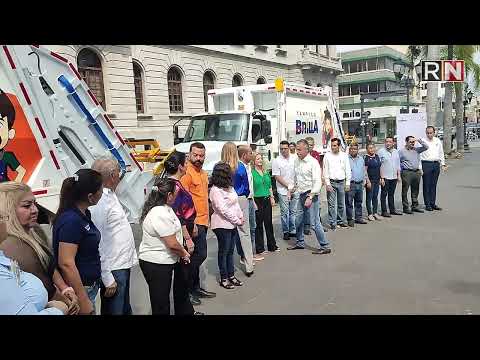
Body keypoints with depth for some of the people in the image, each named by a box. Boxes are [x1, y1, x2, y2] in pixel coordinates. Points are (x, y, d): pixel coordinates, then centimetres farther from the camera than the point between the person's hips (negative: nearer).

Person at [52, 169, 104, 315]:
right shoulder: (71, 220, -24)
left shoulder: (83, 214, 4)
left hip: (89, 285, 9)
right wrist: (84, 302, -24)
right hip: (79, 289, -9)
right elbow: (66, 264, -26)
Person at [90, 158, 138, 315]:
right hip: (113, 271, -9)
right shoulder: (98, 202, -21)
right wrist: (107, 279, -20)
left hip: (123, 265, 9)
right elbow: (97, 243, -22)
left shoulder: (110, 195, 8)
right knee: (115, 311, 6)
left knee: (126, 309, 22)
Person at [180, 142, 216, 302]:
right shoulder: (187, 173, -15)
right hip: (194, 222, -9)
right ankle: (187, 289, 9)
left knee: (197, 256, 16)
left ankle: (195, 288, 28)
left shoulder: (203, 173, 14)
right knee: (200, 255, -6)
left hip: (202, 221, 9)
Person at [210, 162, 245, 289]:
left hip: (233, 224, 8)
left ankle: (231, 276, 25)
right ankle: (224, 279, 15)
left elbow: (236, 203, 14)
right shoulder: (215, 190, -17)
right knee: (223, 252, 3)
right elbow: (223, 210, -20)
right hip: (222, 225, -8)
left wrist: (241, 216, 1)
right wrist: (237, 221, -15)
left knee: (230, 251, 15)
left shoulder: (229, 187, 9)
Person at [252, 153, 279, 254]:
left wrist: (272, 197, 13)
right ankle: (260, 248, 12)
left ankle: (272, 246, 24)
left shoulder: (266, 173, 12)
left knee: (269, 223, 12)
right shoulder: (252, 173, -7)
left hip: (267, 200, 6)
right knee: (258, 224, 1)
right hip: (257, 200, -6)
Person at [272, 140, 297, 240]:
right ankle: (285, 231, 12)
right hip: (283, 191, -4)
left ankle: (293, 230, 19)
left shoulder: (294, 159, 7)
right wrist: (288, 186, -10)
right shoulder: (276, 161, -5)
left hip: (294, 190, 4)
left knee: (293, 211, 10)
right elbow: (277, 177, -9)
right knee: (284, 212, 1)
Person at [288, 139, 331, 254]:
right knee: (298, 221, 16)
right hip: (301, 195, 8)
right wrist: (292, 189, 21)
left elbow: (317, 182, -18)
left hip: (311, 195, -8)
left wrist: (310, 197, -24)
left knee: (314, 223, -7)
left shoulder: (313, 162, -14)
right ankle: (300, 243, 33)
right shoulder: (297, 161, 8)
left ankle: (325, 246, 6)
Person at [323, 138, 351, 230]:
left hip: (341, 182, 2)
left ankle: (340, 221, 22)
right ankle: (332, 223, 3)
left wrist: (348, 183, 2)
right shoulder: (327, 156, -1)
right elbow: (325, 171, -2)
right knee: (331, 204, -3)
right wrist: (328, 184, -8)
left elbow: (348, 170, 7)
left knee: (341, 204, 10)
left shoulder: (344, 155, 5)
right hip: (331, 182, -2)